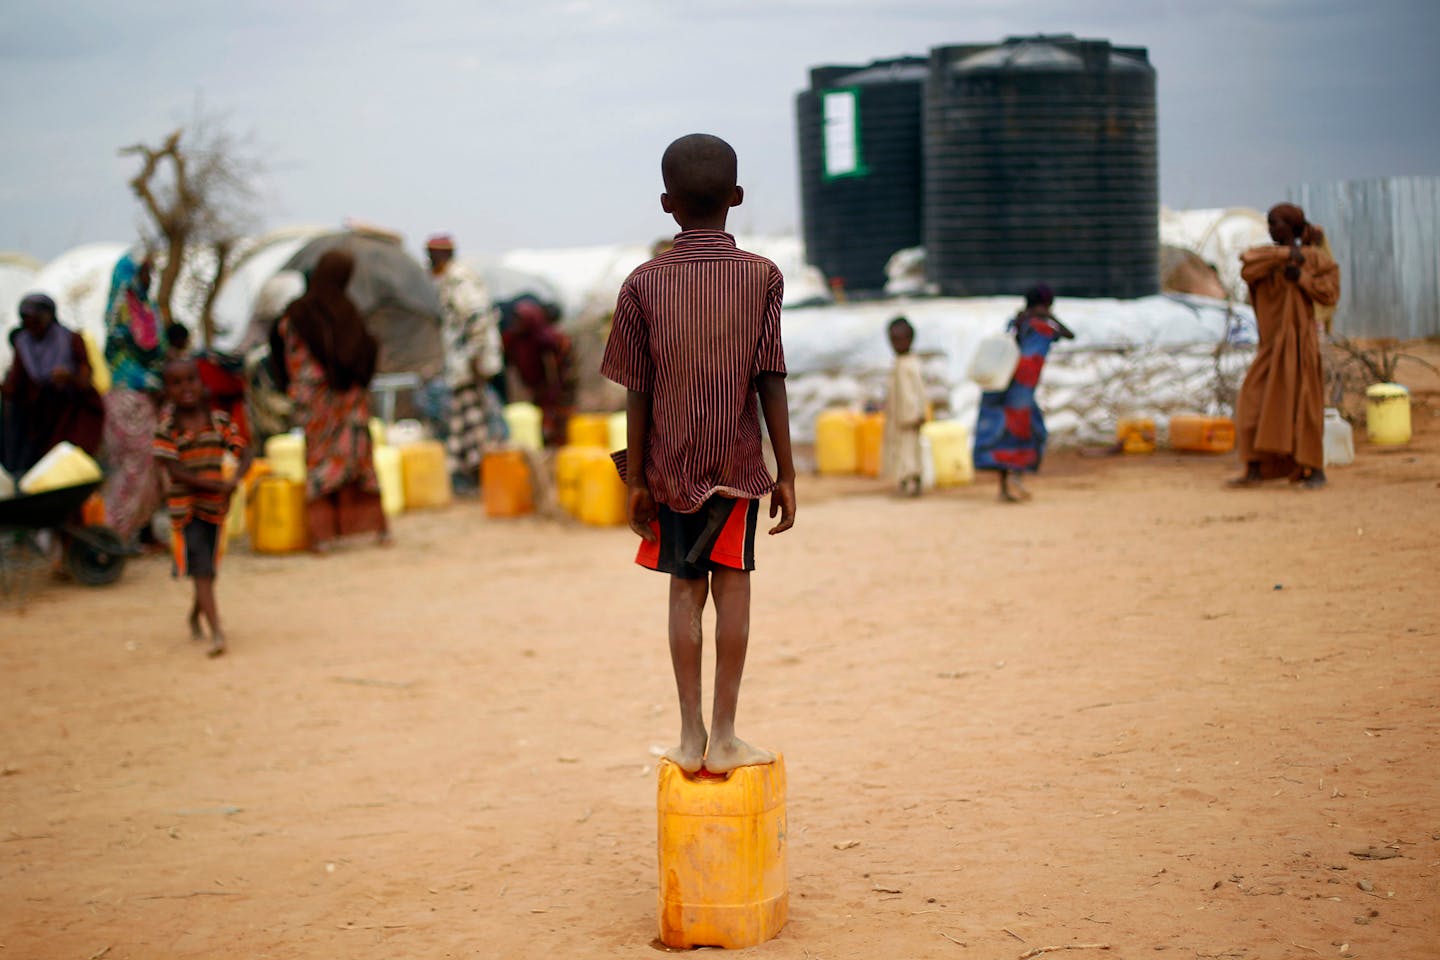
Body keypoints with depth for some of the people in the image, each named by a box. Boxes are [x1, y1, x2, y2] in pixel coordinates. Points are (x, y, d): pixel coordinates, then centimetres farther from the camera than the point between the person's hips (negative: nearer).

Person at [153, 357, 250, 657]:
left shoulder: (219, 421, 2)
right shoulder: (167, 428, -7)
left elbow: (244, 453, -1)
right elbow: (174, 471, -14)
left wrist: (234, 480, -21)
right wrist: (215, 485, -21)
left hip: (216, 506, 3)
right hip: (184, 506, -3)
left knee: (208, 569, 14)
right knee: (201, 570, -10)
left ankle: (196, 615, 41)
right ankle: (216, 632, -17)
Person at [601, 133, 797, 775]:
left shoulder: (644, 283, -1)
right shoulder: (762, 277, -3)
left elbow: (637, 392, -1)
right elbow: (771, 384, -5)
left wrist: (635, 479, 6)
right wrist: (786, 474, 1)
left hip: (670, 463, 1)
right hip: (737, 459, -1)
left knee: (685, 589, 8)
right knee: (732, 587, 5)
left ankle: (691, 737, 8)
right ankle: (724, 735, 5)